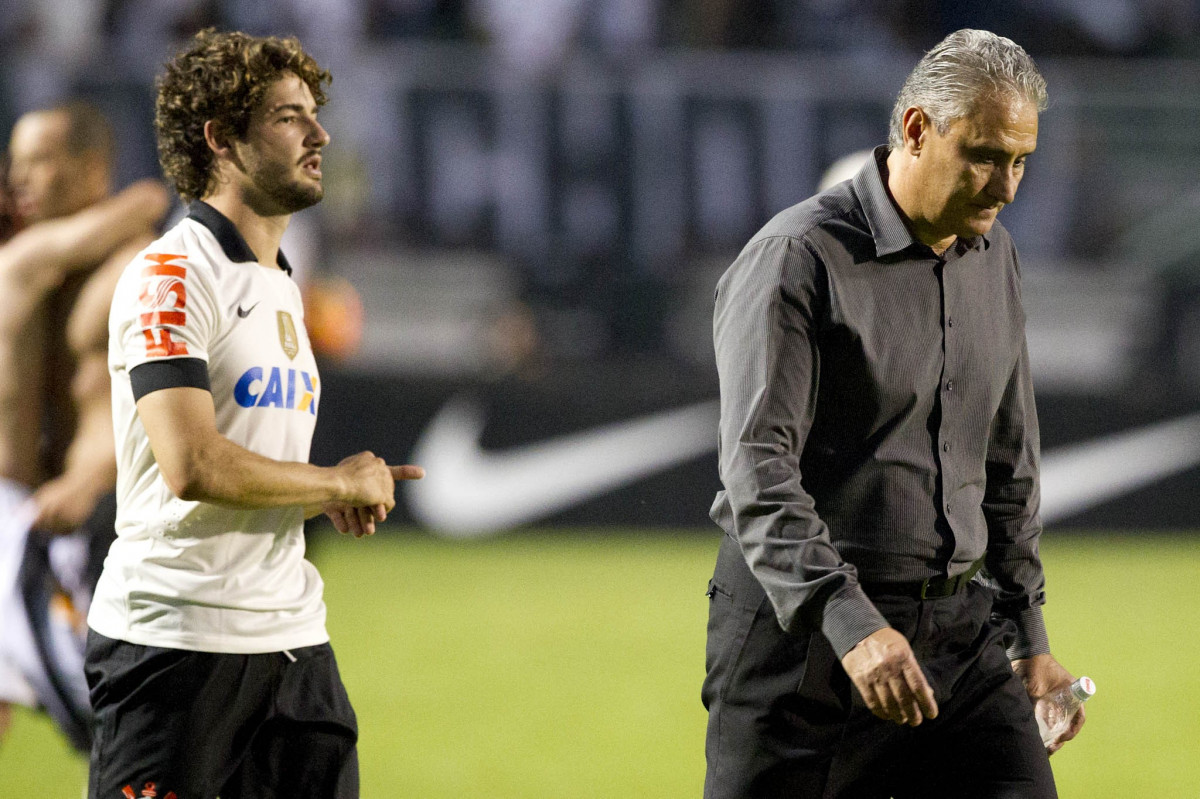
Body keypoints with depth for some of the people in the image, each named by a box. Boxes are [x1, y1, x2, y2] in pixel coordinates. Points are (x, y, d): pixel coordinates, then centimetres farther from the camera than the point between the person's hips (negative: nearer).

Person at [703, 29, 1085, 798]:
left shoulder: (995, 259, 12)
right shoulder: (797, 259, -12)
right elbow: (759, 470, -22)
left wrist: (1028, 635, 20)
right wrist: (849, 622, -34)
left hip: (957, 631, 6)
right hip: (802, 626, -6)